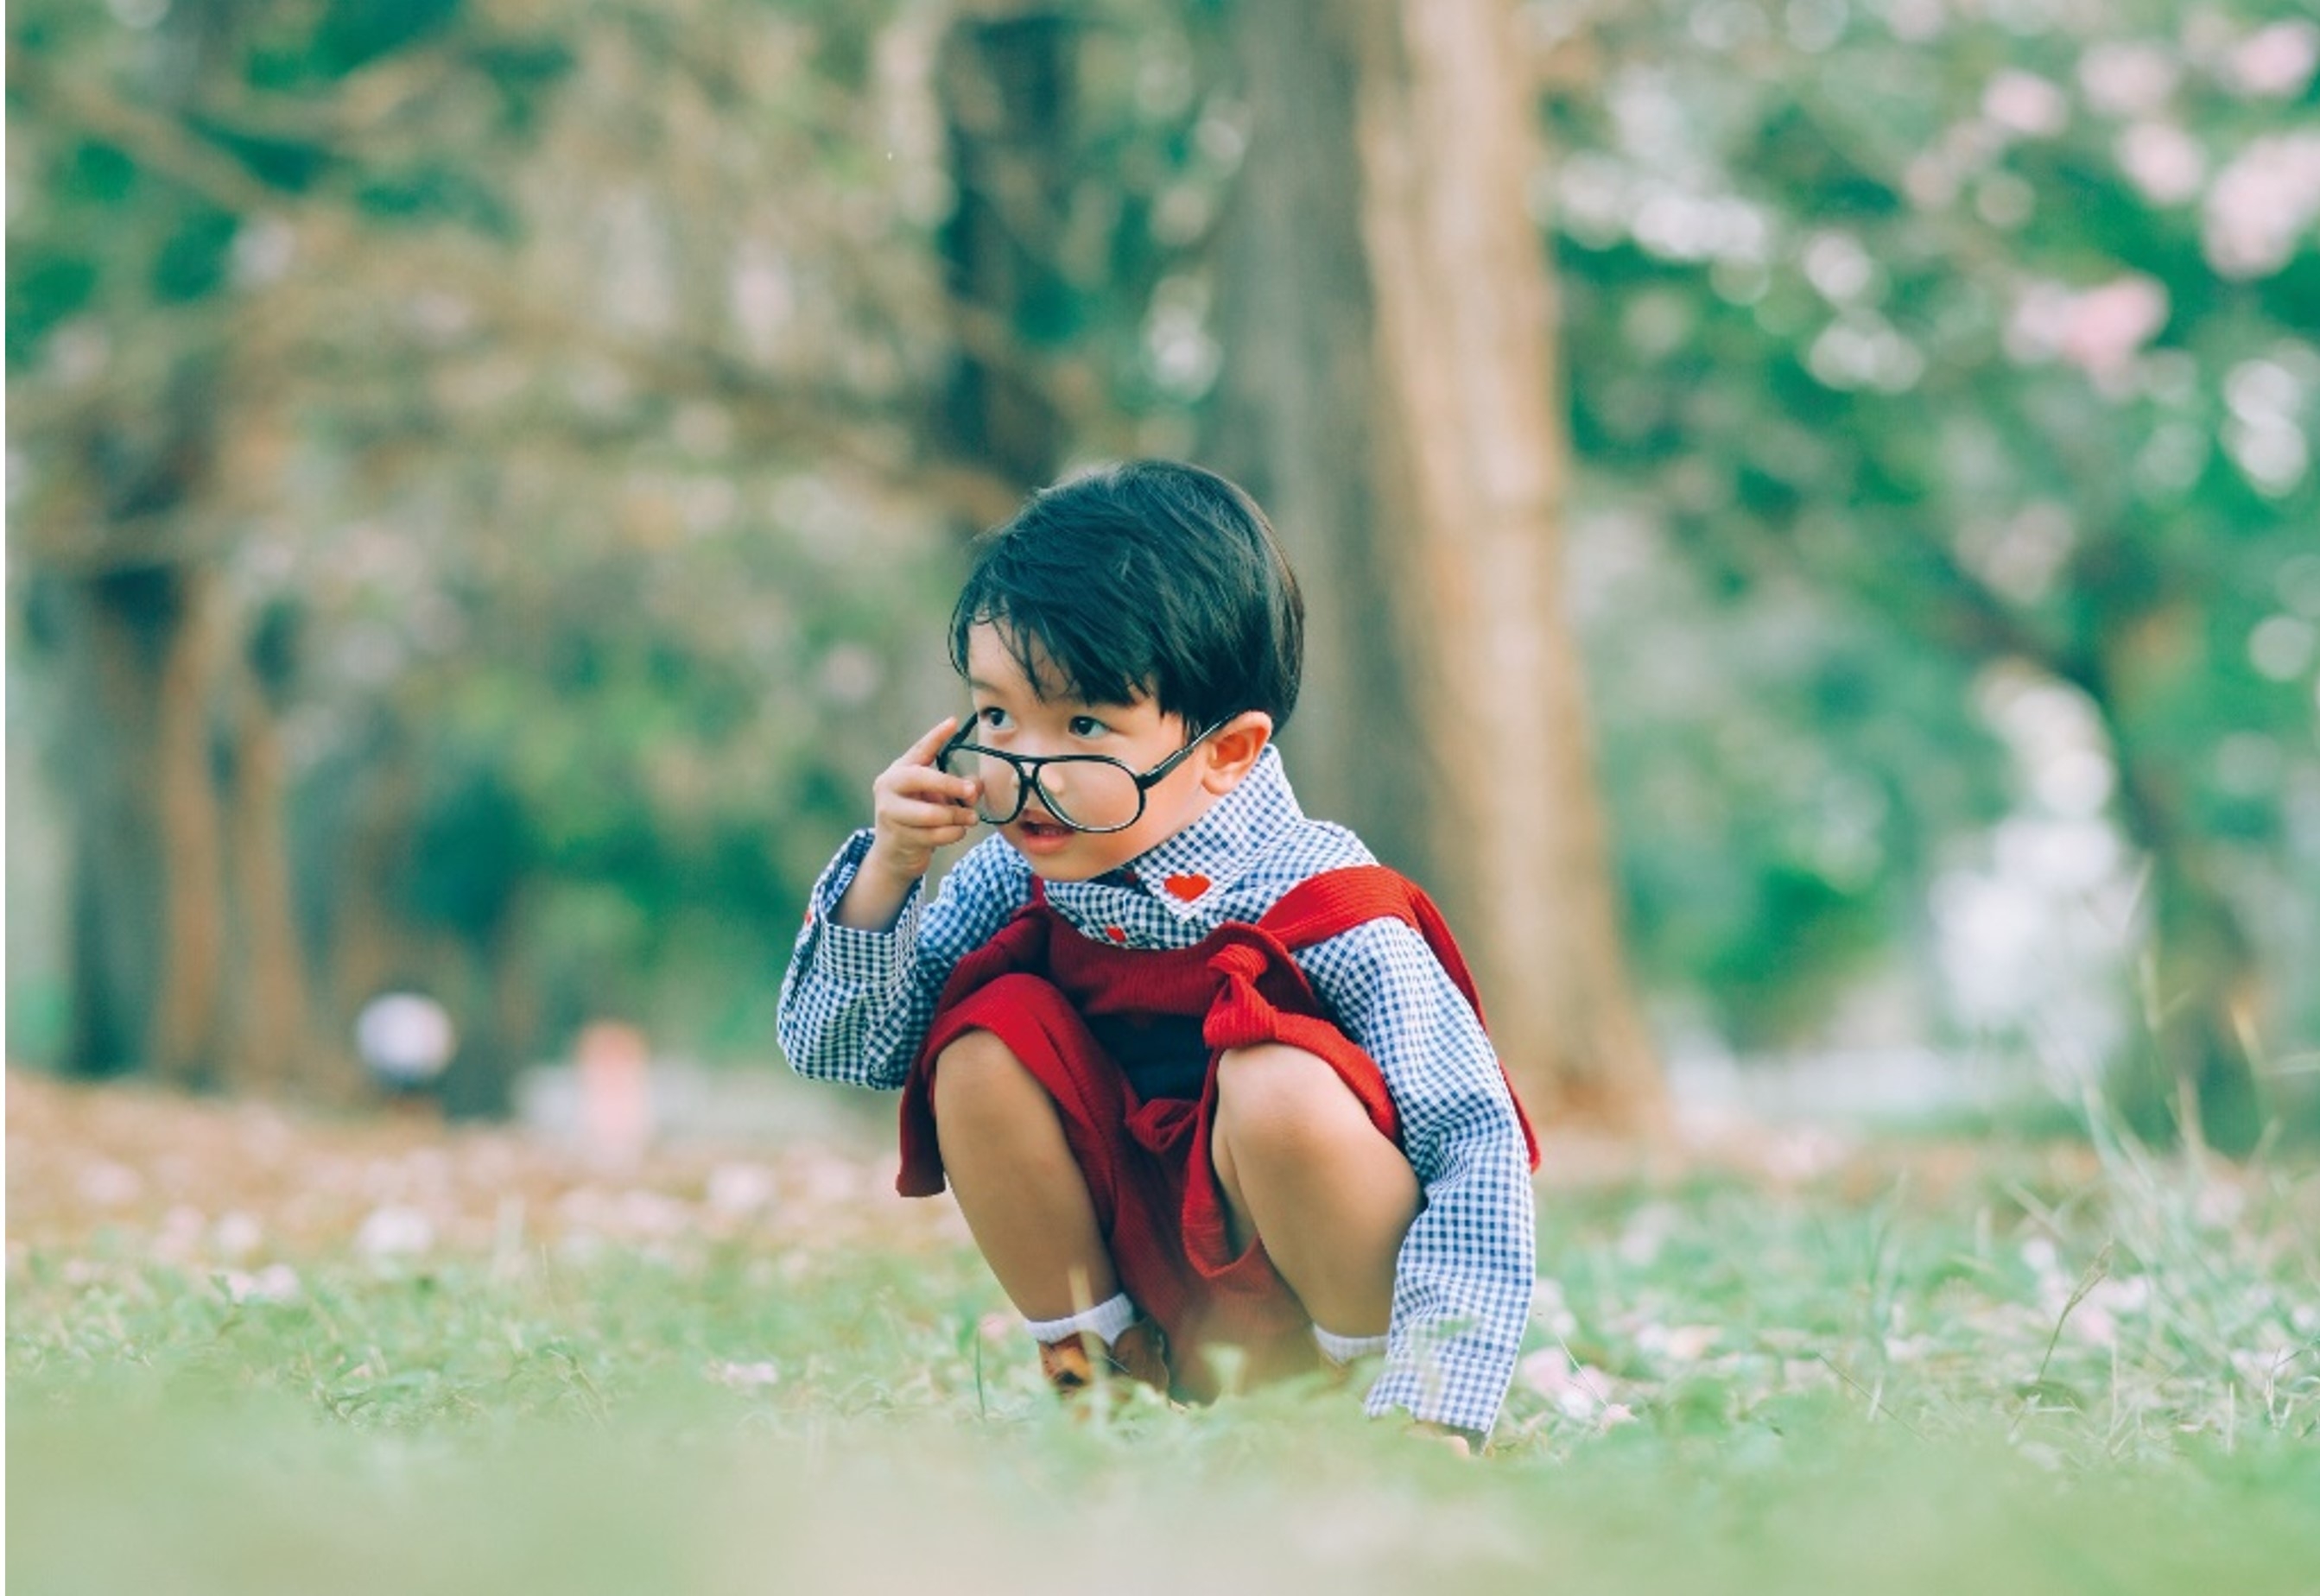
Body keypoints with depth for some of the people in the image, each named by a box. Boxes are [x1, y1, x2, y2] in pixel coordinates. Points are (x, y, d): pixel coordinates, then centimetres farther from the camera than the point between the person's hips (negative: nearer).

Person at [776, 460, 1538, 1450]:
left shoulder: (1319, 909, -23)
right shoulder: (1014, 880, -8)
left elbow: (1479, 1145, -24)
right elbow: (832, 1047, -4)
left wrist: (1432, 1405, -33)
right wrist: (888, 871, -21)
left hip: (1342, 1283, -5)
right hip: (1139, 1278, 5)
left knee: (1278, 1086, -33)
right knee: (989, 1039, -16)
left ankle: (1364, 1371, -8)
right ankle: (1096, 1369, 1)